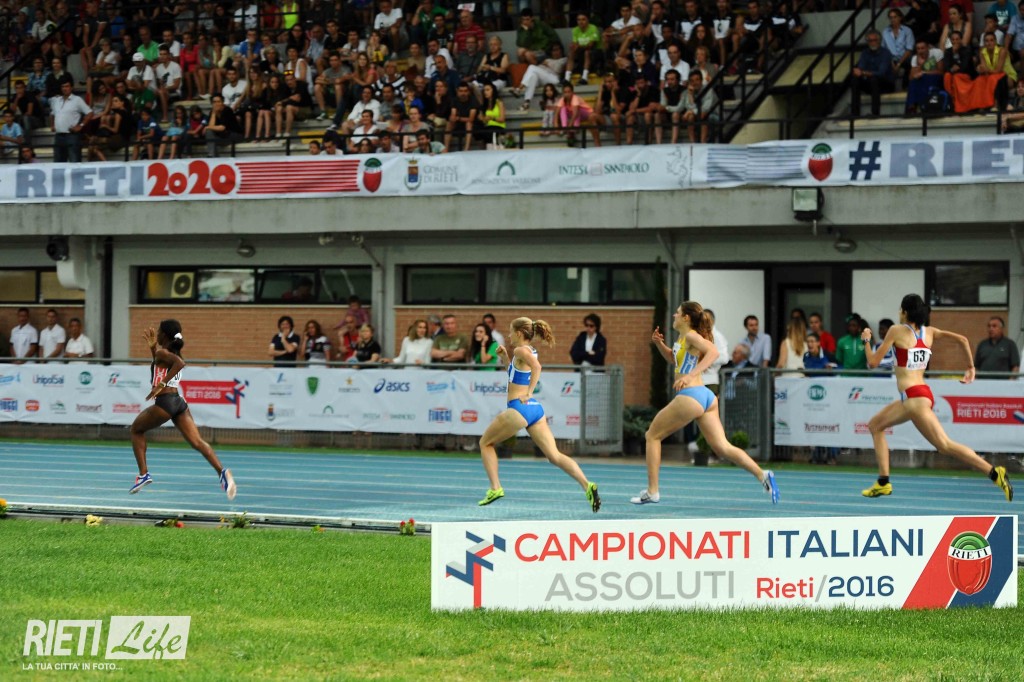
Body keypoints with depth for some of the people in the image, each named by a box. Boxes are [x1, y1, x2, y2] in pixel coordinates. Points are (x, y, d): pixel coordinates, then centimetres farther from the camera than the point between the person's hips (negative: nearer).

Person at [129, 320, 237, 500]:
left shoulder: (162, 353, -8)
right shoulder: (173, 353, 18)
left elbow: (180, 363, -29)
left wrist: (161, 384, -28)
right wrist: (153, 346, 31)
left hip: (165, 402, -8)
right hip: (179, 402, 8)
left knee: (136, 430, 18)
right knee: (197, 442, -6)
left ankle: (143, 474, 13)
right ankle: (222, 472, -27)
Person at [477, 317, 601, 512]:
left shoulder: (521, 350, -8)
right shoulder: (531, 351, 18)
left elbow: (536, 366, -29)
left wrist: (528, 393, -24)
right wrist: (506, 356, 26)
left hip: (519, 408, -8)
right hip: (535, 408, 8)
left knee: (485, 443, 14)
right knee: (554, 456, -1)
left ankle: (495, 488, 5)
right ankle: (587, 486, -19)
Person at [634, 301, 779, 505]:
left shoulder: (691, 336, -9)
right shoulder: (683, 339, 18)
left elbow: (713, 352, -27)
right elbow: (673, 358, 35)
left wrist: (690, 375, -33)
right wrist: (659, 343, 17)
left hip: (690, 396, -9)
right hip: (705, 397, 9)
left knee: (652, 435, 6)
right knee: (722, 447, 2)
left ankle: (652, 492, 6)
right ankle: (762, 475, -14)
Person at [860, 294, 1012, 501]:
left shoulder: (896, 331, -6)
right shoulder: (929, 332, 11)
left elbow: (873, 362, -3)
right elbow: (962, 339, 5)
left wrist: (866, 341, 14)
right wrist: (971, 367, 16)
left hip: (914, 397, -9)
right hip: (922, 392, 9)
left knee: (945, 445, -10)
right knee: (875, 425, 18)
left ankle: (995, 472, -19)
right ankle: (883, 483, 16)